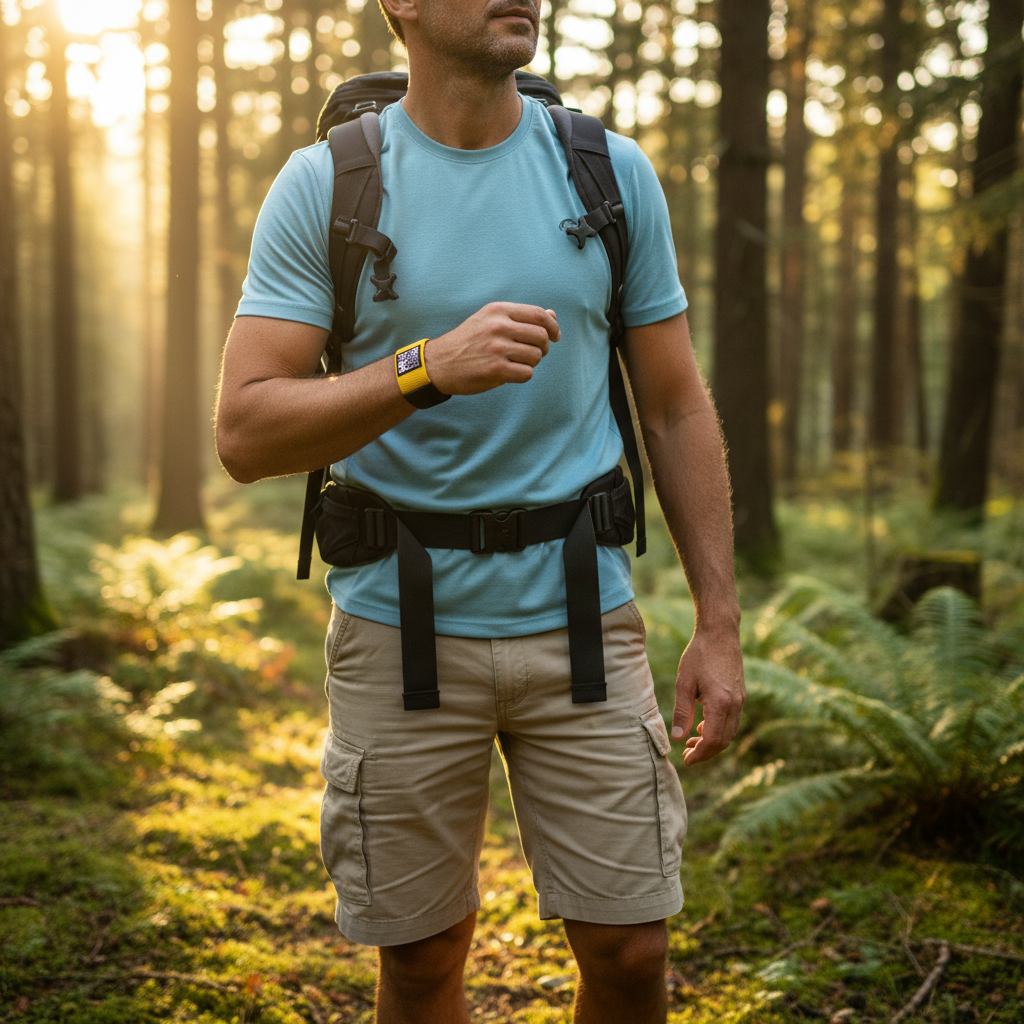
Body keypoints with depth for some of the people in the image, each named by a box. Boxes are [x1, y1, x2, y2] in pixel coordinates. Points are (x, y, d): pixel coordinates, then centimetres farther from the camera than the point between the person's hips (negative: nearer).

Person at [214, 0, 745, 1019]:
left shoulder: (613, 172, 3)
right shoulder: (322, 186, -4)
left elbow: (677, 411, 6)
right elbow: (244, 435, -12)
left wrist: (719, 625, 1)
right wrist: (430, 368, -26)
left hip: (580, 619, 2)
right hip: (401, 628, -1)